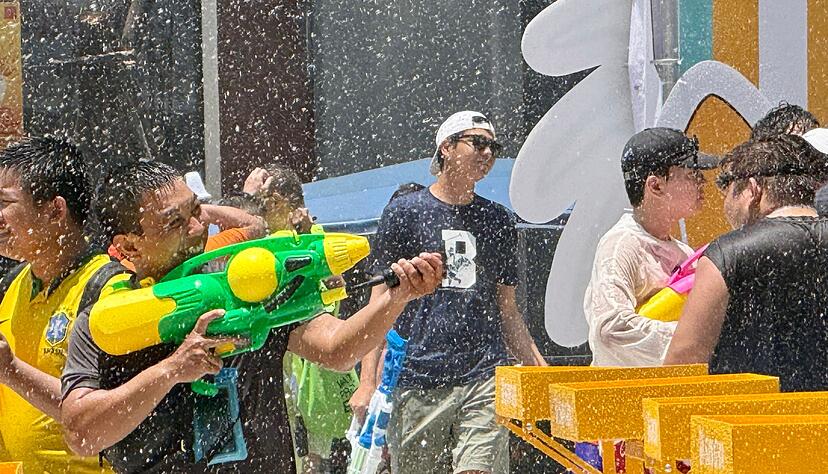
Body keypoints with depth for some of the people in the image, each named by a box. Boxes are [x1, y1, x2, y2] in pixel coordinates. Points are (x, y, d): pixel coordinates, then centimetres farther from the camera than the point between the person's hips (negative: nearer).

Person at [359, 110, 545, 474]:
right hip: (417, 379, -2)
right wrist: (368, 382, -4)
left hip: (485, 378, 2)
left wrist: (539, 371, 8)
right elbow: (381, 301, 4)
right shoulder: (404, 213, 6)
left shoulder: (498, 221, 16)